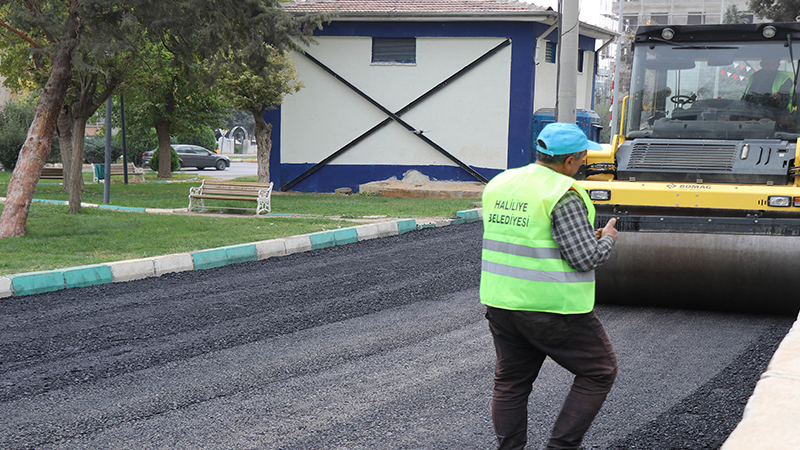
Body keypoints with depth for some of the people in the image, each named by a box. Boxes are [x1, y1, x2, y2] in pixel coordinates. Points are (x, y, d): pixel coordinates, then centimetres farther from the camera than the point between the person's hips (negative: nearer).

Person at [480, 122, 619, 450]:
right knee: (599, 372, 10)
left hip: (500, 301, 7)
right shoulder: (563, 195, -16)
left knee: (510, 383, 17)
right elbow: (586, 258, -19)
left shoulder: (499, 184, 7)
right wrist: (607, 239, 3)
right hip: (554, 309, -7)